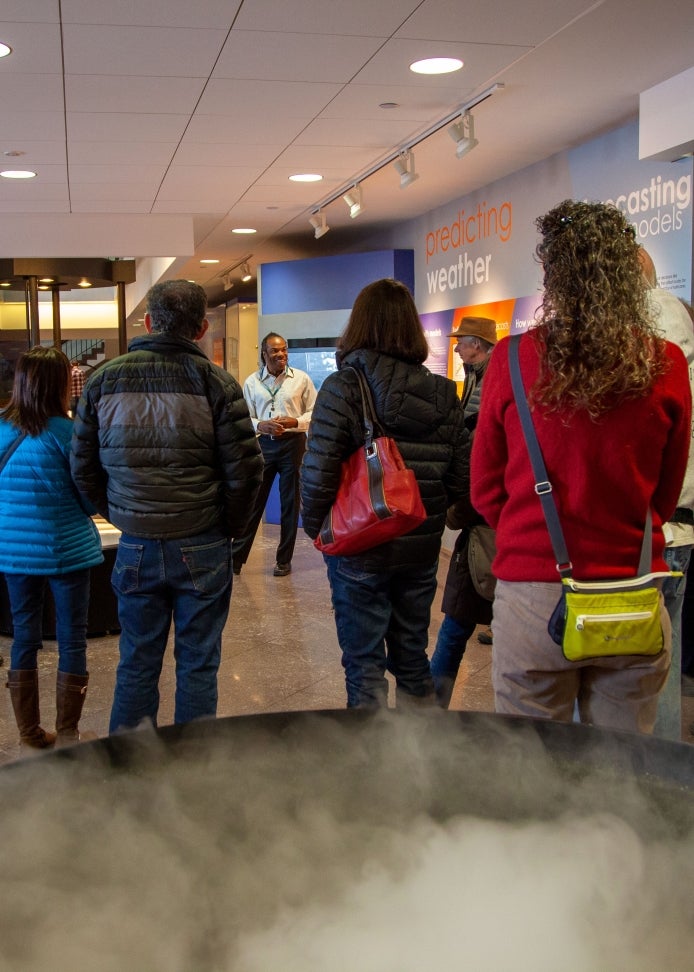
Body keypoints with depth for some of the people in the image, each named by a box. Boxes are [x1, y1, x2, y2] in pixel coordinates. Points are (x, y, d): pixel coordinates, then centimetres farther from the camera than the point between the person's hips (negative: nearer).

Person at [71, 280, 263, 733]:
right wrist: (231, 525, 7)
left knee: (137, 664, 14)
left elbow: (83, 467, 6)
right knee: (197, 664, 10)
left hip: (135, 547, 2)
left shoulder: (104, 380, 1)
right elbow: (245, 468, -9)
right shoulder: (215, 381, -8)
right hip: (202, 548, -2)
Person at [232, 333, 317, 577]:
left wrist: (294, 422, -16)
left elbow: (314, 412, 2)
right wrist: (261, 425, -16)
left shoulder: (301, 379, 0)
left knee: (289, 504, 8)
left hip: (292, 444, -1)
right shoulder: (252, 382, 4)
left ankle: (284, 559, 19)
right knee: (252, 502, 3)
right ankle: (236, 557, 9)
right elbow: (244, 417, 5)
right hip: (263, 445, 1)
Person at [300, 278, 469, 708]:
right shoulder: (443, 393, 1)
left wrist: (315, 528, -2)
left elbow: (318, 474, -17)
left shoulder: (343, 387, -13)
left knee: (365, 665, 7)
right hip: (422, 549, 5)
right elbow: (462, 478, 0)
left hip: (360, 551, -4)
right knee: (412, 657, 19)